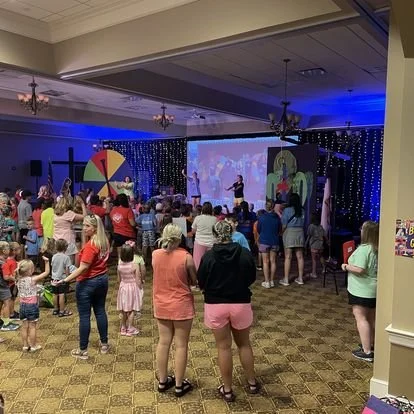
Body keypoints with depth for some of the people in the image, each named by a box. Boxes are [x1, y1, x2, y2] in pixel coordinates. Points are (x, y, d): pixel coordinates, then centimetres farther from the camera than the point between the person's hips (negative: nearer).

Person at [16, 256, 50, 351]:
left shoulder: (19, 280, -2)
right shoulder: (33, 279, -18)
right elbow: (46, 272, -14)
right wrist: (46, 261, -11)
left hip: (23, 306, 6)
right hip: (32, 306, -6)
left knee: (25, 327, 14)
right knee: (32, 327, 5)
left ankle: (25, 346, 23)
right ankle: (33, 346, 14)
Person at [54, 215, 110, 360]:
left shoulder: (90, 246, -24)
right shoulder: (104, 242, 0)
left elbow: (83, 268, -28)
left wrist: (65, 280, -30)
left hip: (87, 283, -8)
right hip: (102, 280, 8)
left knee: (84, 316, 3)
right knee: (100, 311, 18)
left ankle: (83, 350, 13)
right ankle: (104, 344, 27)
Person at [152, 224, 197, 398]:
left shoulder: (155, 255, -6)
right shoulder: (186, 257, -17)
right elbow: (195, 281, -5)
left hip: (161, 305, 4)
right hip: (181, 306, -4)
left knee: (164, 342, 15)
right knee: (181, 345, 7)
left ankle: (162, 381, 27)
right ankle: (179, 385, 17)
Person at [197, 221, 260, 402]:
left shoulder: (208, 256, -13)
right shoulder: (245, 254, -10)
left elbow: (201, 283, -4)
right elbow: (252, 278, 4)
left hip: (216, 305, -1)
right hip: (241, 304, 1)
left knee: (224, 348, 11)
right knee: (244, 344, 21)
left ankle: (227, 390, 22)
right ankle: (252, 383, 34)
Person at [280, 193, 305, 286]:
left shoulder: (287, 210, -8)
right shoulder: (302, 211, 4)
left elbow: (284, 225, -7)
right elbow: (303, 223, 2)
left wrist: (282, 232, 8)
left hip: (289, 233, -4)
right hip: (300, 233, 4)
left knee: (288, 257, -1)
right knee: (300, 256, 8)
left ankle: (286, 279, 2)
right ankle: (300, 278, 16)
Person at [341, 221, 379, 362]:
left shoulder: (364, 249, -21)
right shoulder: (377, 249, 6)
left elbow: (359, 270, -28)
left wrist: (346, 267, -11)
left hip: (361, 290, -9)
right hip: (373, 289, 9)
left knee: (360, 317, -4)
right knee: (371, 318, 18)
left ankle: (366, 352, -3)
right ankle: (371, 345, 31)